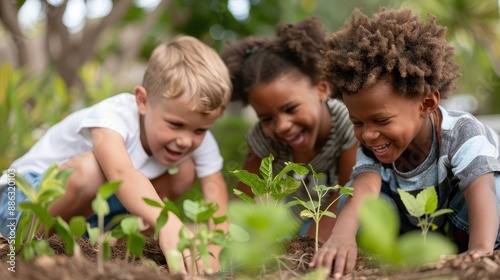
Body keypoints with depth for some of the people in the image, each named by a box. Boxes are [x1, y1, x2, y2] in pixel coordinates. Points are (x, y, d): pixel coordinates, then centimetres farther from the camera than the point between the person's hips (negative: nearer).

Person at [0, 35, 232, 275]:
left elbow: (215, 188, -21)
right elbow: (120, 173, -51)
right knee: (90, 169, -39)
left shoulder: (199, 141, -14)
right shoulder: (113, 116, -34)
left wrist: (214, 248, -40)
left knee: (185, 170, -9)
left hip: (93, 205, 6)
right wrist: (166, 223, -68)